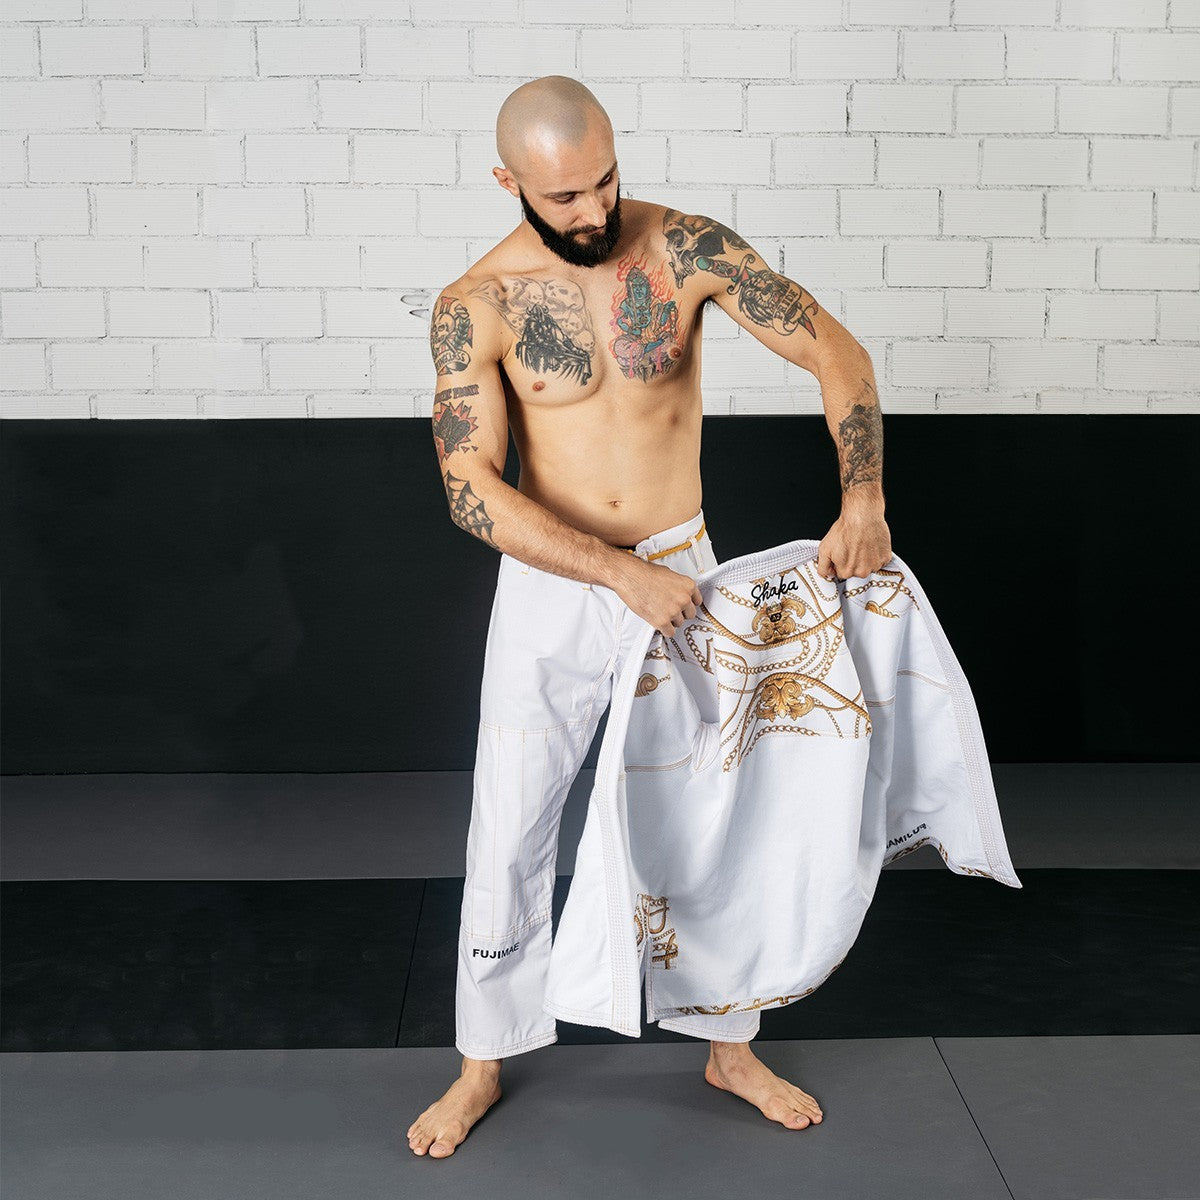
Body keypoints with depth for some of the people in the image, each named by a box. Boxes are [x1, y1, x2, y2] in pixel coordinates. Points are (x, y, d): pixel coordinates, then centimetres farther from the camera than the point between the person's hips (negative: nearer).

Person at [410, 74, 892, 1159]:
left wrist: (864, 500, -23)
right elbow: (472, 487, -18)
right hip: (551, 589, -1)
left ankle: (730, 1048, 33)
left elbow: (834, 348, -8)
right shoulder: (477, 306, -12)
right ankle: (484, 1065, 26)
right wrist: (621, 575, -27)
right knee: (509, 836, 5)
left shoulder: (687, 248, -9)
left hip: (680, 573, 2)